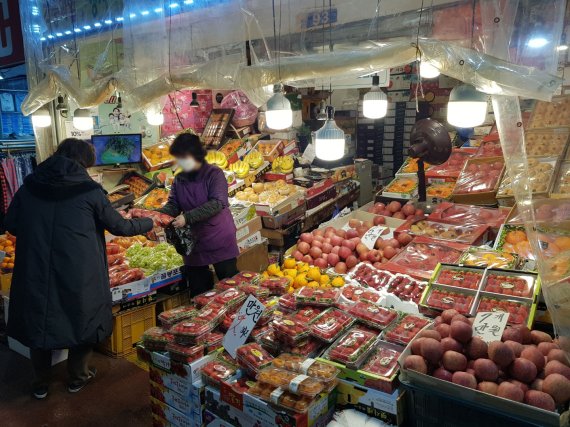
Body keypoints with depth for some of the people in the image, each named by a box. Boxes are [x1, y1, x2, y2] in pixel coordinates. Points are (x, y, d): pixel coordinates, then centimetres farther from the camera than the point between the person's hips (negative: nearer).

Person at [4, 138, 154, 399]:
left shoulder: (30, 185, 3)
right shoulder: (88, 190, -7)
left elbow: (10, 224, 9)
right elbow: (119, 226, 1)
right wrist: (147, 224, 18)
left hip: (33, 271, 3)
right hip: (78, 275, -3)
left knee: (39, 321, 21)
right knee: (83, 321, 19)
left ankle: (41, 384, 34)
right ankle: (78, 378, 34)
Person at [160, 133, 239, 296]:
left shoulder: (214, 174, -10)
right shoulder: (179, 180, 8)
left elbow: (217, 203, -22)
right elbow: (172, 206, 5)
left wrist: (187, 217, -29)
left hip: (220, 242, -5)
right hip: (193, 243, 5)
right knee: (198, 294, 14)